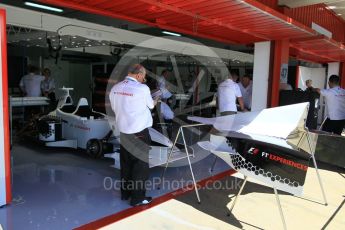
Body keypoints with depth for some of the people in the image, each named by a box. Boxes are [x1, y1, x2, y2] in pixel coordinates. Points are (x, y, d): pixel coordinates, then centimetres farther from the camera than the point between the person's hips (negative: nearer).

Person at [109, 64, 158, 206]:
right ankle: (137, 197, 14)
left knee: (125, 163, 17)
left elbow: (115, 108, 10)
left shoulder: (115, 88, 1)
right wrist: (155, 101, 24)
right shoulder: (142, 88, -14)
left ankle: (125, 192, 30)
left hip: (123, 130, 6)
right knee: (140, 164, 5)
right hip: (139, 131, -6)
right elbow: (151, 105, 2)